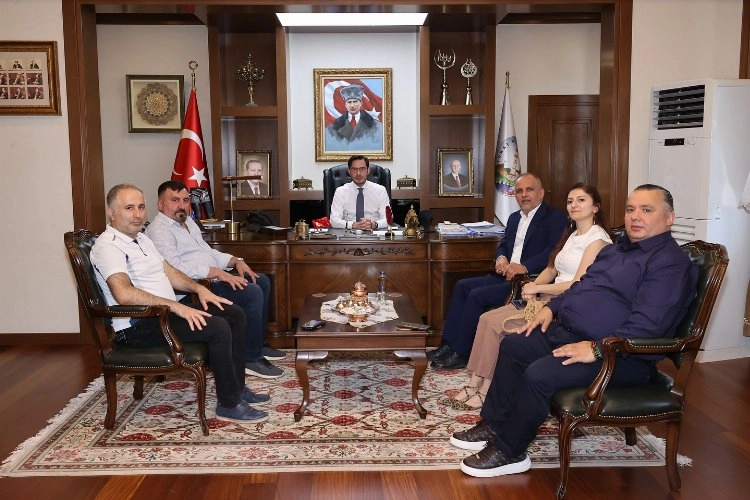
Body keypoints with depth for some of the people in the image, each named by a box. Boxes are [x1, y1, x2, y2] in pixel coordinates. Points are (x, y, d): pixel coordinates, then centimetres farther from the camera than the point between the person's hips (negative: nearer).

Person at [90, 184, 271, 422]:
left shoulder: (142, 239, 16)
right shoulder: (107, 246, -16)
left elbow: (169, 272, 23)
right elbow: (124, 294, -30)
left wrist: (198, 288, 5)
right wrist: (175, 306, -30)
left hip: (168, 310, 10)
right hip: (139, 325, -10)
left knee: (234, 314, 3)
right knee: (218, 328, -25)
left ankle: (237, 387, 11)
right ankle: (229, 404, -12)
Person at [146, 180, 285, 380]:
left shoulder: (188, 222, 18)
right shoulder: (159, 230, -14)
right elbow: (175, 269, -27)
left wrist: (236, 260, 9)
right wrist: (218, 273, -28)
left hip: (215, 276, 11)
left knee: (262, 281, 12)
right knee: (252, 293, -23)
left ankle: (258, 344, 18)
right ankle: (251, 359, -13)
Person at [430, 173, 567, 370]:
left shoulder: (555, 217, -6)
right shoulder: (514, 218, 19)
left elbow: (554, 251, -20)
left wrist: (524, 266, -32)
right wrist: (501, 258, -1)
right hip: (506, 276, 9)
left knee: (477, 295, -20)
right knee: (462, 285, -5)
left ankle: (460, 354, -10)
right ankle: (449, 344, -3)